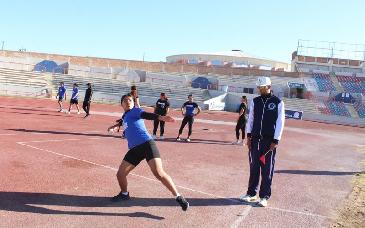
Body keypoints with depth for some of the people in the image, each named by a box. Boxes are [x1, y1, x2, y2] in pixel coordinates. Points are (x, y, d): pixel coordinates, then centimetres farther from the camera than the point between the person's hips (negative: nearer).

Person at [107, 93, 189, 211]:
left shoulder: (135, 111, 1)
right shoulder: (125, 116, 24)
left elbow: (147, 115, -19)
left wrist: (161, 117, -37)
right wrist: (116, 125, 55)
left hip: (146, 144, -8)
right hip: (134, 149, 8)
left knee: (159, 173, -20)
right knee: (120, 174, 9)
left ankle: (178, 197, -11)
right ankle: (124, 194, 37)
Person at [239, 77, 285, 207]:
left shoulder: (278, 103, -2)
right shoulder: (255, 101, 9)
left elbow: (280, 122, -4)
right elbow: (250, 119, 11)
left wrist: (276, 140, -9)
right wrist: (248, 136, 5)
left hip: (269, 140, -3)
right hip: (255, 139, 4)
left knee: (267, 169, 2)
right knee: (254, 167, 8)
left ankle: (264, 197, 12)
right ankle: (251, 193, 20)